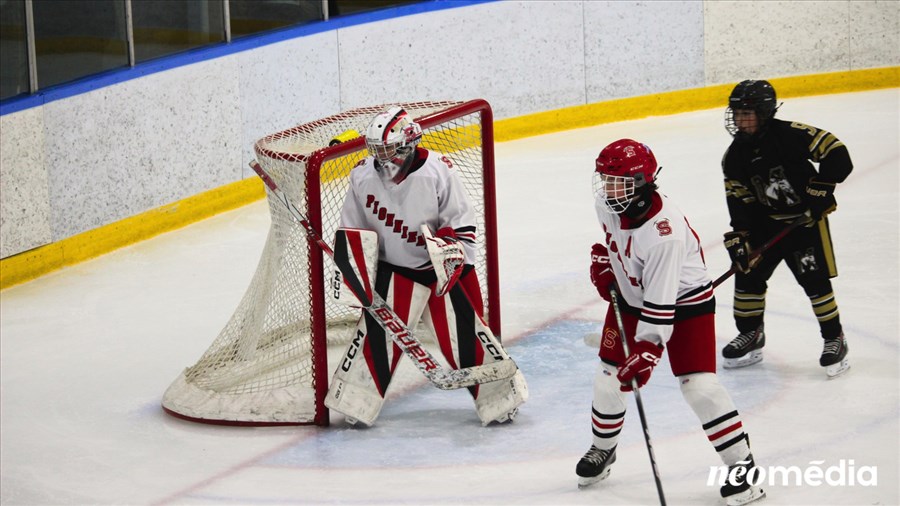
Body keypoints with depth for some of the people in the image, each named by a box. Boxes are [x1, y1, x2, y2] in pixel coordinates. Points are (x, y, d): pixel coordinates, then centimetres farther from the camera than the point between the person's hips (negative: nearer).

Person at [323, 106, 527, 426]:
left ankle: (501, 397, 13)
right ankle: (355, 402, 8)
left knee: (462, 333, -2)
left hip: (444, 264, -2)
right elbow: (352, 227, 5)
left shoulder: (437, 171, -21)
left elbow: (462, 223, -13)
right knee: (378, 332, -5)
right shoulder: (363, 176, -10)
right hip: (393, 268, 2)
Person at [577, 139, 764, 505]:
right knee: (608, 375, 8)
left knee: (698, 384, -16)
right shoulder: (606, 201, -14)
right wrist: (602, 262, 8)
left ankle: (742, 466, -5)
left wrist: (647, 351, -38)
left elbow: (661, 305, -36)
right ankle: (602, 448, 33)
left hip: (683, 301, -7)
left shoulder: (662, 233, -37)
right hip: (630, 297, 7)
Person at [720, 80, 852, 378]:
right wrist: (739, 237, -12)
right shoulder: (735, 155, -3)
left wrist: (820, 191, -23)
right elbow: (738, 199, -2)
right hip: (766, 220, 6)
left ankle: (834, 339, 8)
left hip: (806, 217, -6)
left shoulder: (791, 135, -21)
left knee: (814, 280, -8)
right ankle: (750, 334, 21)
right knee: (748, 272, 3)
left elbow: (837, 155, -22)